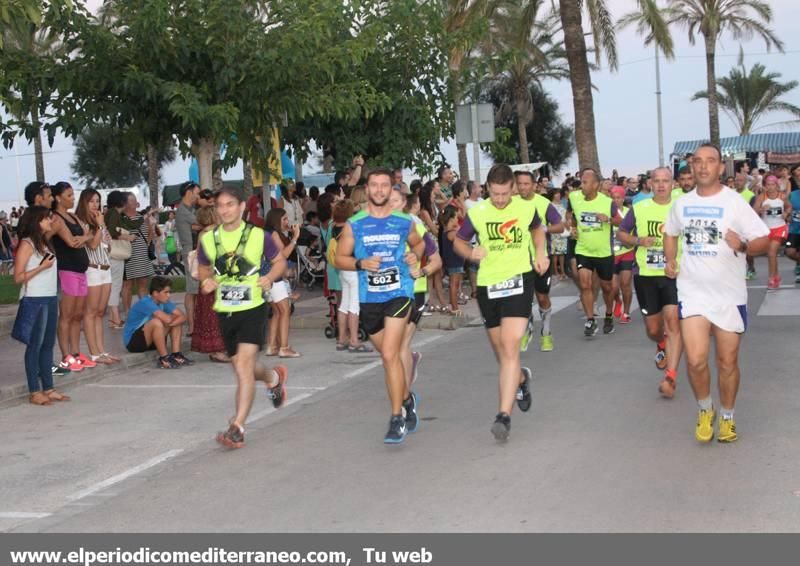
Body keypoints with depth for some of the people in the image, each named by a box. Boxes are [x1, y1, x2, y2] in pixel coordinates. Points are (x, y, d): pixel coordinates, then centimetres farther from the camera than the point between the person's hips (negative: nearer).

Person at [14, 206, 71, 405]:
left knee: (48, 344, 10)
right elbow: (18, 277, -13)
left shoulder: (45, 243, 14)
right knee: (35, 345, -2)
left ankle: (48, 388, 15)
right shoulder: (27, 244, -9)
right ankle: (34, 391, 2)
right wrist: (41, 267, -17)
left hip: (51, 299, 8)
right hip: (35, 300, -8)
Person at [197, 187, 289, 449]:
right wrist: (207, 280, -3)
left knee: (244, 365, -17)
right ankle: (274, 377, 50)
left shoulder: (258, 235, -5)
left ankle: (237, 427, -15)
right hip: (225, 311, 5)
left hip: (252, 308, -4)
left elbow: (280, 262, 6)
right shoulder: (208, 239, 3)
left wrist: (270, 277, -14)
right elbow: (203, 268, 19)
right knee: (240, 366, 16)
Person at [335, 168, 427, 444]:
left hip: (399, 293, -2)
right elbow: (340, 258, 4)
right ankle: (407, 398, 42)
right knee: (389, 355, 15)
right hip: (369, 298, 3)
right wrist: (361, 264, -13)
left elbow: (418, 243, 23)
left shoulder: (404, 221, 4)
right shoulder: (354, 224, 1)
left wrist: (415, 258, 5)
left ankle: (397, 419, -9)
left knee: (390, 354, -16)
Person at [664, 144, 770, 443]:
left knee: (728, 361, 9)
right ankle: (704, 410, 17)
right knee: (696, 360, -10)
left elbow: (764, 239, -10)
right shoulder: (681, 204, 4)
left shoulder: (734, 202, -9)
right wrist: (670, 260, 11)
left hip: (729, 294, -2)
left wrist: (743, 246, -30)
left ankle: (727, 417, 29)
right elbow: (670, 232, 25)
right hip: (693, 292, 2)